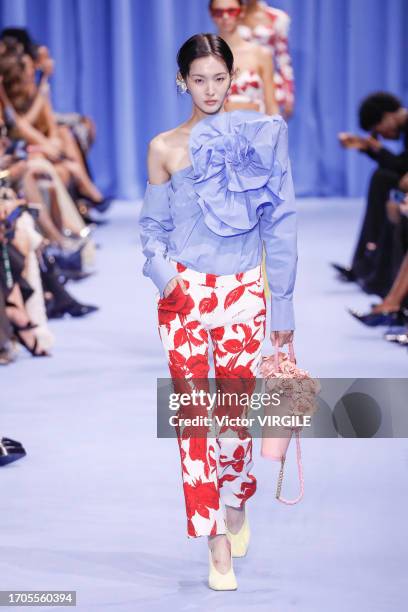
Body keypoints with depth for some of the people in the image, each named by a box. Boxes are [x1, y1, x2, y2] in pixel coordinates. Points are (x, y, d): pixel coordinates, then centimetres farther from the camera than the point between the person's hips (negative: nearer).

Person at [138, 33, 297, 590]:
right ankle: (219, 545, 1)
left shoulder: (259, 136, 2)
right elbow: (153, 225, 9)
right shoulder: (165, 147, 4)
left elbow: (279, 225, 4)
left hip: (242, 291, 0)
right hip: (184, 293, 0)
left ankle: (236, 504, 32)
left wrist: (283, 306, 2)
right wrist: (160, 268, -13)